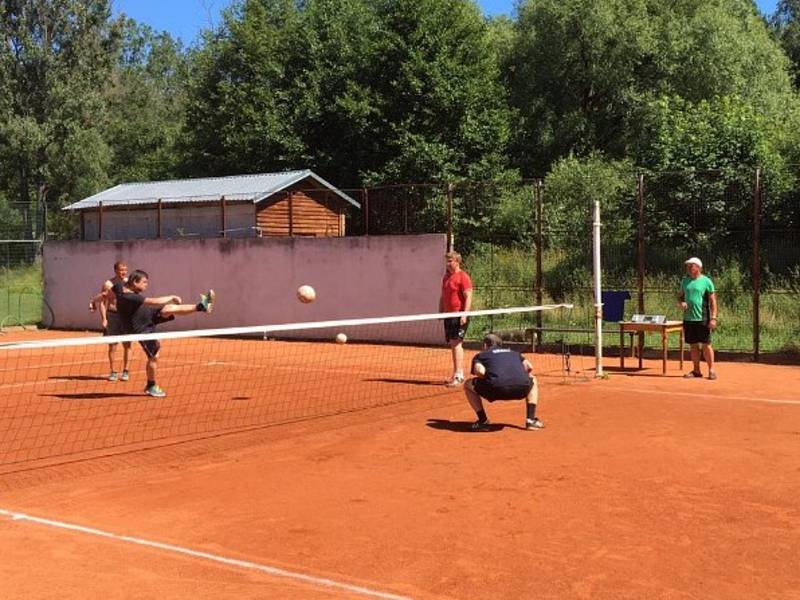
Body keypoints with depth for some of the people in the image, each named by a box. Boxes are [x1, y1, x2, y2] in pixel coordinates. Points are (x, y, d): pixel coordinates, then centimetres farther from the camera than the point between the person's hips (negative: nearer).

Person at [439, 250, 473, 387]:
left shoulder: (463, 277, -9)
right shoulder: (446, 277, 16)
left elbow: (468, 297, -15)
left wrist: (464, 315, -21)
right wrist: (440, 312, 18)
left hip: (459, 316, -9)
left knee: (456, 343, -13)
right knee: (453, 344, 12)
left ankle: (458, 376, -13)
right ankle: (458, 374, 20)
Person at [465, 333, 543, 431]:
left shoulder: (480, 355, 26)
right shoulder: (514, 353, 37)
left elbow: (479, 371, 4)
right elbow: (529, 367, 21)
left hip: (496, 388, -2)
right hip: (522, 388, 3)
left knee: (468, 385, 25)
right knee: (532, 380, 39)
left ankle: (483, 421, 17)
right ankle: (531, 419, 24)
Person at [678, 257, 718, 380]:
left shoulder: (706, 281, -3)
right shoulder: (684, 281, 11)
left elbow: (712, 301, -4)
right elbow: (680, 297, 20)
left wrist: (713, 318, -12)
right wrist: (681, 303, -4)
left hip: (703, 319, -5)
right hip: (688, 318, 5)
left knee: (706, 345, -2)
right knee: (693, 345, 9)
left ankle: (711, 370, 6)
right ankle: (696, 371, 15)